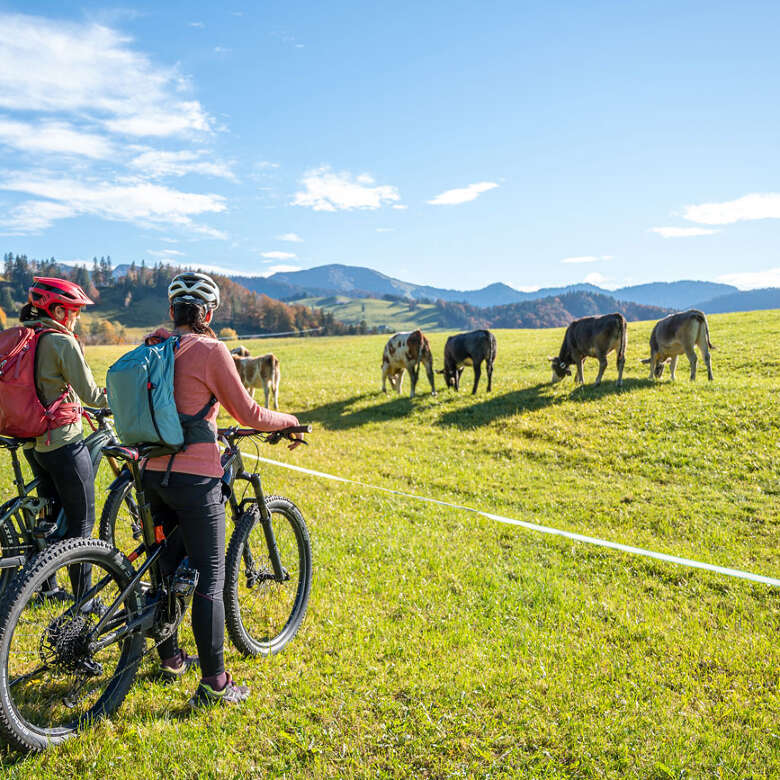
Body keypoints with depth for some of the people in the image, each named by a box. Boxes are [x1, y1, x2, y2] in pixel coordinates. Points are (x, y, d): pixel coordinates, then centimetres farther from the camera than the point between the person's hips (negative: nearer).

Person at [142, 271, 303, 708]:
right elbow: (248, 414, -9)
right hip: (195, 478, -7)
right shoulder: (210, 349, -12)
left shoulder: (154, 348, 8)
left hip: (154, 473, 7)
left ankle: (171, 659, 37)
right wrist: (290, 421, 8)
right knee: (209, 578, 2)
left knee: (168, 567, 20)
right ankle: (215, 684, 11)